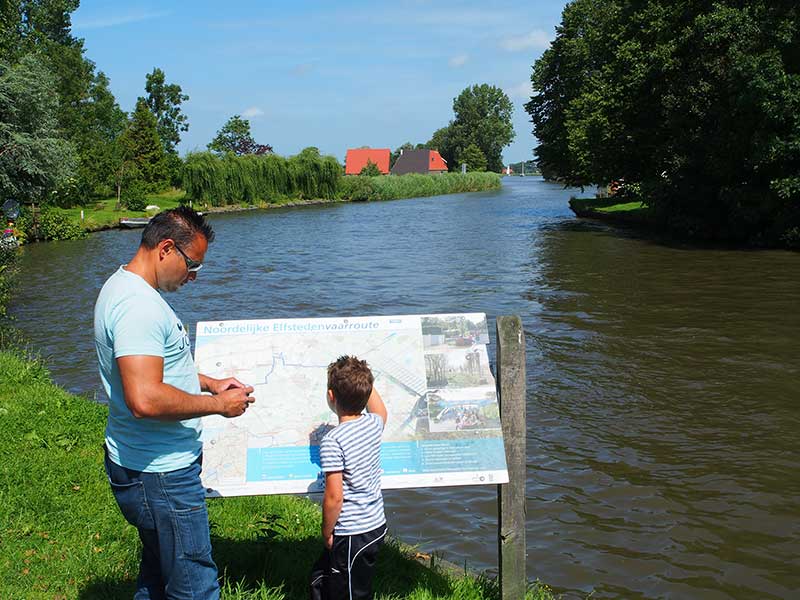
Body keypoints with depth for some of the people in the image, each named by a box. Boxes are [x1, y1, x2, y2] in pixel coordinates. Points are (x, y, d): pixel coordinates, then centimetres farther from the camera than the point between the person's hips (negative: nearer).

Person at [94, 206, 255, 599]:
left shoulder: (125, 287, 10)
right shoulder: (139, 306, -25)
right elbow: (145, 400, -34)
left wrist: (208, 382, 14)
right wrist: (217, 405, -21)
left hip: (153, 465, 11)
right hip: (160, 476, -11)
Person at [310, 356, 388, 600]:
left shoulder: (332, 441, -22)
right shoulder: (373, 424, -1)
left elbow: (334, 497, -21)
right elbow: (380, 411, 26)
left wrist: (327, 534, -6)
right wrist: (363, 378, 29)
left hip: (352, 535, -8)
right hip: (377, 526, 8)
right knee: (321, 580, 24)